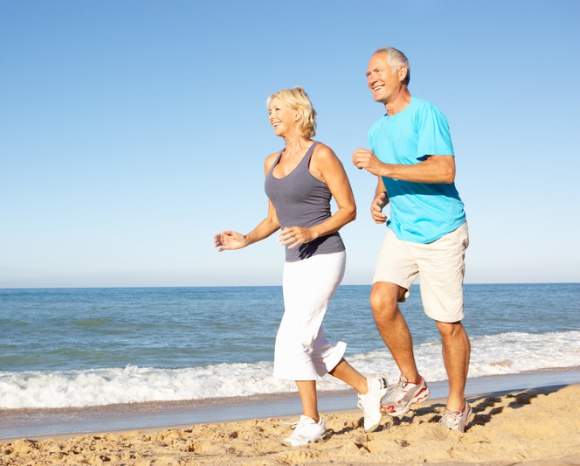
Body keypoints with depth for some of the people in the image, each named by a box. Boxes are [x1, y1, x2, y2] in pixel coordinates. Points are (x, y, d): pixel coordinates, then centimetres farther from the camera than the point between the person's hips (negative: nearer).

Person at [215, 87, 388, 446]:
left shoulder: (321, 155, -10)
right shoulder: (272, 162, 12)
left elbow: (349, 209, -9)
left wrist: (311, 232, -23)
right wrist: (245, 240, 1)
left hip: (324, 258, -8)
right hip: (295, 264, 8)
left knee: (291, 340, -12)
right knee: (311, 347, 10)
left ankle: (311, 421, 2)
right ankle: (367, 388, 28)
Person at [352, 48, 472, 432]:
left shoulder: (425, 113, -12)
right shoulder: (378, 130, 12)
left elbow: (445, 171, -23)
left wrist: (383, 167, -24)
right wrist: (379, 201, 3)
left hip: (440, 231, -6)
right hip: (401, 230, 6)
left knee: (448, 323, 0)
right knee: (381, 301, -14)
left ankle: (457, 405, 18)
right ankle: (411, 381, 6)